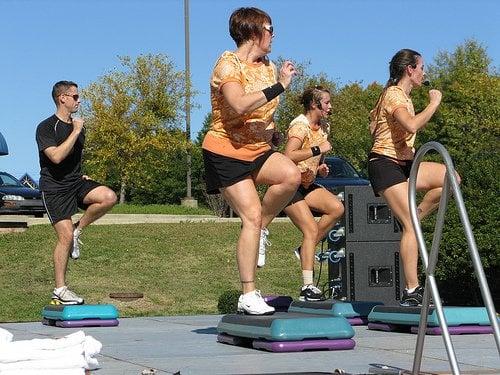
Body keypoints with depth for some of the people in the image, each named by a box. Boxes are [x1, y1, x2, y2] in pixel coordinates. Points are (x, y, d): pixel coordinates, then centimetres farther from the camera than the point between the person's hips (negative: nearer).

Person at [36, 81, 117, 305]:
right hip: (54, 187, -6)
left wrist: (81, 175, 13)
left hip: (76, 182, 6)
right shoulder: (46, 128, -9)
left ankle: (78, 230, -1)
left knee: (109, 197, -22)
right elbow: (56, 156, -25)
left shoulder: (78, 126, 13)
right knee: (65, 237, -11)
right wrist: (75, 132, -19)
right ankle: (60, 290, 0)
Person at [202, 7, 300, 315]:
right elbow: (239, 106, -30)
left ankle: (259, 231, -3)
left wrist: (272, 134, 10)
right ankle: (248, 295, -7)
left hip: (258, 150, 6)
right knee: (252, 215, -14)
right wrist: (278, 87, -28)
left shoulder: (268, 67, 11)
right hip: (227, 153, -6)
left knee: (291, 175, -26)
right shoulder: (228, 64, -11)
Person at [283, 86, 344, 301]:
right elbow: (288, 156, -32)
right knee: (311, 229, -17)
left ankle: (305, 249, 0)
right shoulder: (300, 125, -16)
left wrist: (321, 169, 7)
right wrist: (318, 149, -28)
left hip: (307, 184, 8)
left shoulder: (323, 127, 11)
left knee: (337, 208, -14)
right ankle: (307, 287, -18)